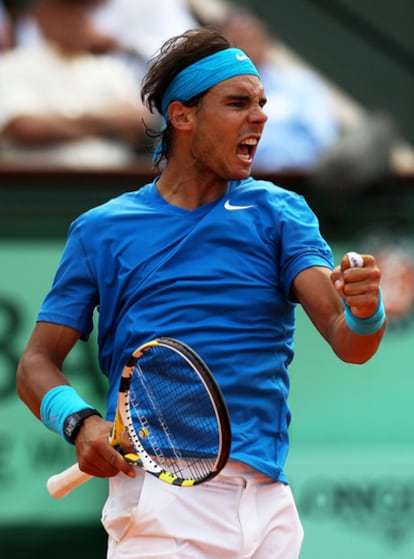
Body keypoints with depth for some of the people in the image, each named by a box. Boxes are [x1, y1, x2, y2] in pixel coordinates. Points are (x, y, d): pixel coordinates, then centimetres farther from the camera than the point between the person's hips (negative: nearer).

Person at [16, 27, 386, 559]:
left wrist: (364, 312, -25)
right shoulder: (101, 230, 8)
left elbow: (347, 343, -1)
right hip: (157, 491, -3)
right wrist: (81, 422, -14)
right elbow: (37, 363, 8)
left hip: (268, 501, 3)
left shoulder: (280, 213, 11)